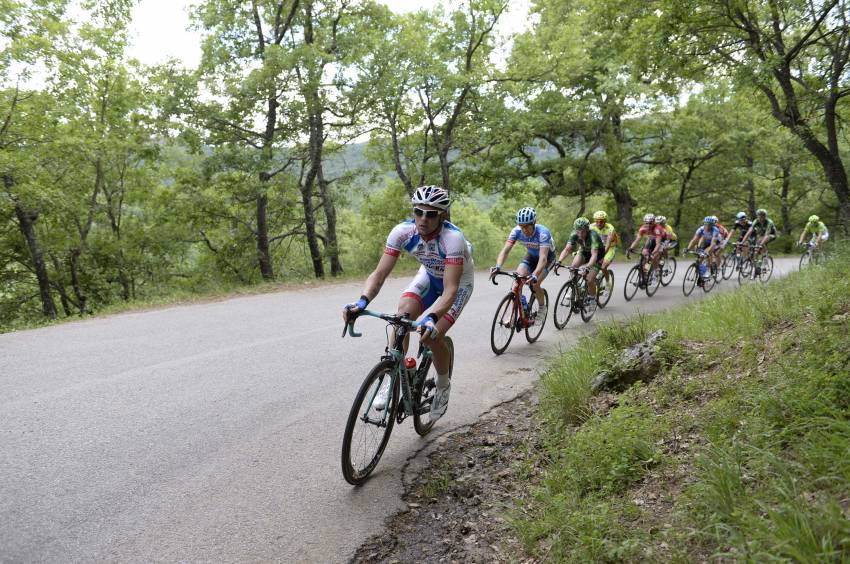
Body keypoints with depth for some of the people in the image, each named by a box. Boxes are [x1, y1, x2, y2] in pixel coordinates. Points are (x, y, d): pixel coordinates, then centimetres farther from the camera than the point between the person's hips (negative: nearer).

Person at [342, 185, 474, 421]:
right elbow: (379, 273, -29)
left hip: (458, 281, -4)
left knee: (432, 335, -20)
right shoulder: (403, 231, -27)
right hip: (429, 275, 4)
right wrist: (362, 301, -48)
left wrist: (431, 318, -60)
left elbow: (450, 289, -43)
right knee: (403, 314, -23)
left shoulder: (453, 238, -38)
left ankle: (443, 386, 9)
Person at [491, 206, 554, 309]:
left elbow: (543, 257, -45)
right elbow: (505, 250, -30)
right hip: (531, 256, 4)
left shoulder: (543, 232, -36)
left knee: (535, 284, -21)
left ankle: (542, 309, 6)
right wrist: (498, 266, -50)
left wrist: (535, 275, -62)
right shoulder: (516, 231, -24)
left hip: (548, 257, -4)